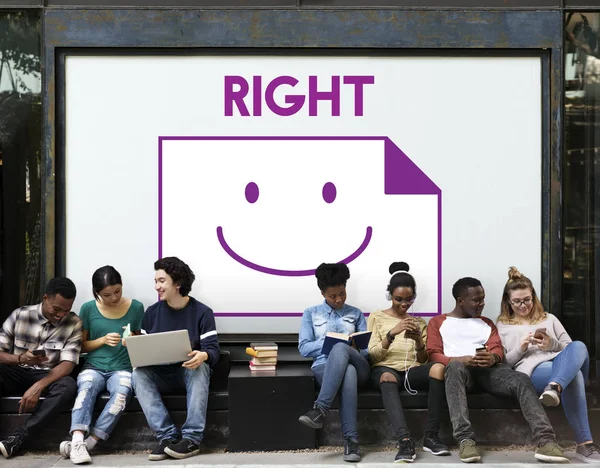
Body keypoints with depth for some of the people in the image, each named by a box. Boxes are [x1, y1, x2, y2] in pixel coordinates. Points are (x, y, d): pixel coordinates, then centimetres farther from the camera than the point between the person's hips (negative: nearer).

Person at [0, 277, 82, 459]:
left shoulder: (74, 323, -6)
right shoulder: (20, 315, -5)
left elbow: (67, 364, -14)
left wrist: (38, 386, -29)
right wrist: (20, 358, -27)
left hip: (48, 376, 0)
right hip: (16, 372, 0)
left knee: (68, 386, -35)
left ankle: (16, 439, -34)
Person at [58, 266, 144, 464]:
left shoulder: (136, 308, 4)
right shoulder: (88, 309, 3)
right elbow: (81, 346, 9)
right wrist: (103, 340, -10)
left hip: (121, 369, 0)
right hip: (93, 367, 0)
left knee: (122, 391, -35)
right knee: (87, 387, -35)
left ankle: (88, 442, -33)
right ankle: (78, 441, -45)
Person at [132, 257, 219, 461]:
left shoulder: (202, 312, -5)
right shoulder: (152, 312, 5)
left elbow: (213, 350, -13)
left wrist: (203, 356, -37)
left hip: (190, 373, -3)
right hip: (161, 376, 3)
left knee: (200, 367, -36)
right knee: (139, 373, -28)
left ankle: (191, 438, -36)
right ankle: (168, 436, -33)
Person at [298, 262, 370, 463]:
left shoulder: (356, 314, 21)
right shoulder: (311, 313, 17)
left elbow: (368, 348, 14)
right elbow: (304, 348, 7)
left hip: (357, 366, 1)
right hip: (324, 367, -1)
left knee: (340, 349, -38)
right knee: (347, 372, -41)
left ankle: (320, 410, -45)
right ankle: (351, 440, -45)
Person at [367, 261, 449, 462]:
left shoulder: (419, 322, 22)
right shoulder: (376, 317, 13)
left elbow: (423, 360, 13)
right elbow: (373, 356, 1)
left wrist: (418, 340, -9)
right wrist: (392, 333, -16)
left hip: (412, 371, 3)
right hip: (385, 369, -2)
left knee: (438, 367, -33)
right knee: (387, 378, -41)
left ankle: (431, 436, -29)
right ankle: (405, 440, -52)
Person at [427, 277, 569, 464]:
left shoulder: (486, 323, 30)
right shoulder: (438, 322, 19)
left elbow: (498, 349, 14)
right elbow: (434, 355, 5)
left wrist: (492, 358, -13)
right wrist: (460, 359, -16)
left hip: (488, 369, 4)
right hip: (459, 367, -3)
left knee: (521, 380, -29)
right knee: (455, 367, -42)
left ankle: (545, 441, -43)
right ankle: (465, 440, -49)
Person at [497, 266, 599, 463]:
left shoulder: (549, 319, 31)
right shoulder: (502, 326, 22)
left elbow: (570, 348, 22)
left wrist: (552, 344, 0)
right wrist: (519, 349, -7)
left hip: (563, 363, 4)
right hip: (533, 370, -4)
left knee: (578, 346, -35)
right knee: (573, 373, -40)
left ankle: (555, 387, -62)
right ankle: (584, 444, -49)